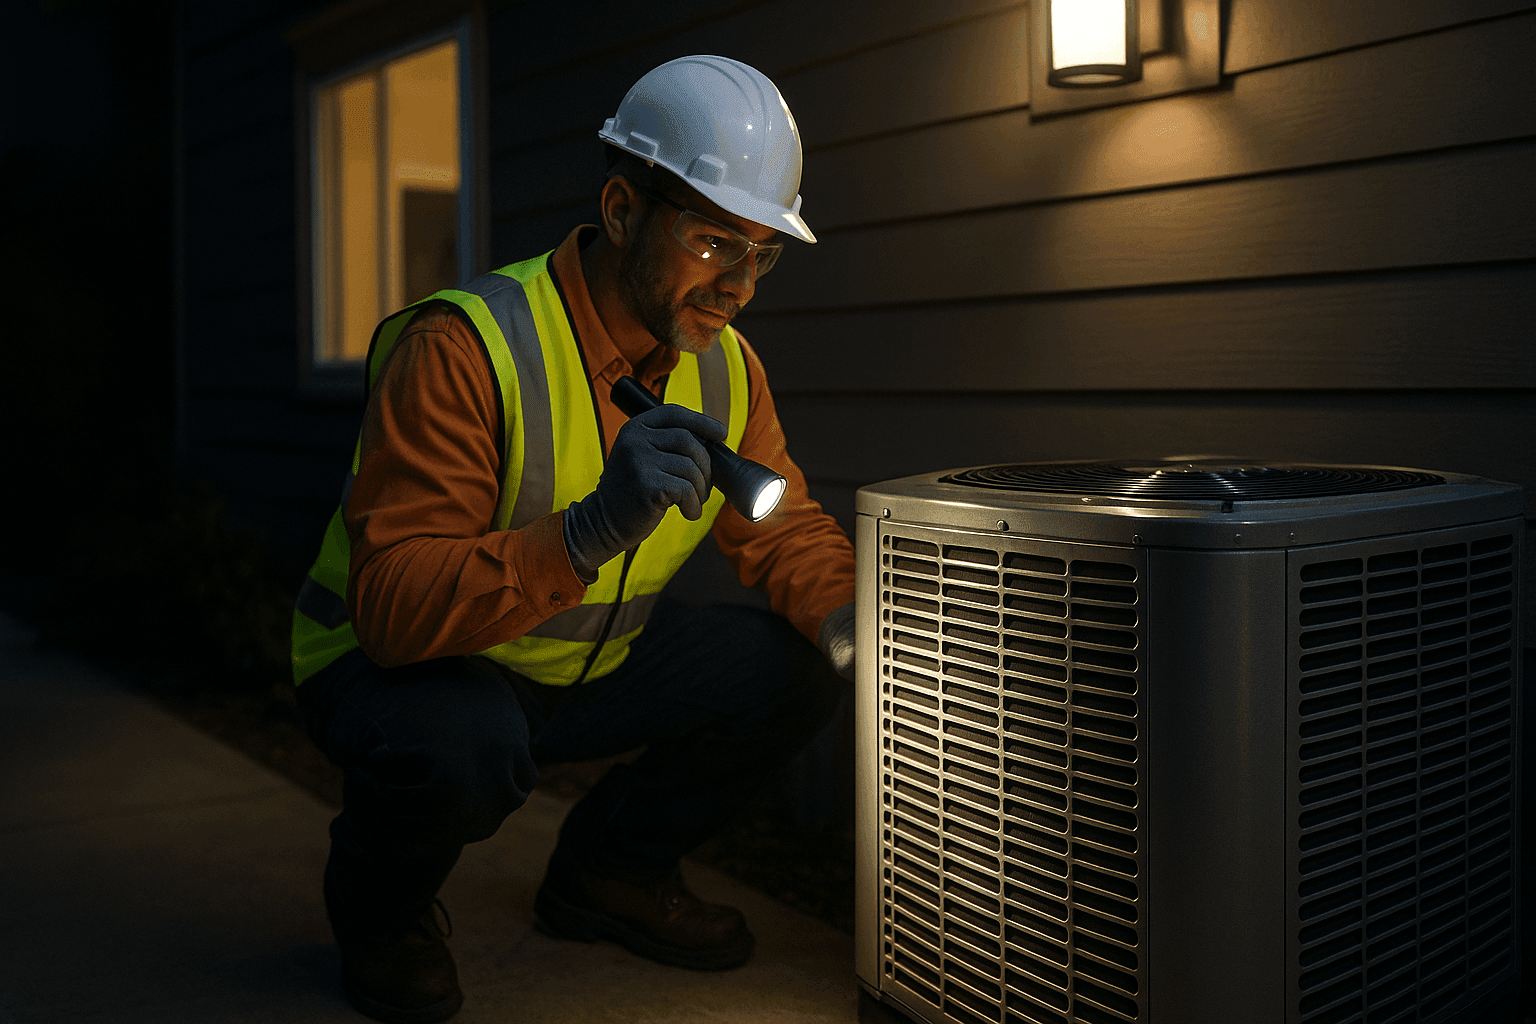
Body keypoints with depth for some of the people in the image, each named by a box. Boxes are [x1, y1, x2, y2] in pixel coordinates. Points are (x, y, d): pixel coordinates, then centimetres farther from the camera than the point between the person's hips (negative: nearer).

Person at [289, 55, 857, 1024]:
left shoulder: (726, 368, -6)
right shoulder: (464, 348, -29)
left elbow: (787, 529, 2)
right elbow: (394, 605, -34)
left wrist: (851, 615, -20)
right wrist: (589, 530, -49)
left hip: (586, 663, 6)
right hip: (400, 661, -6)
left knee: (794, 672, -8)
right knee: (458, 746, -38)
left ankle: (613, 869, 16)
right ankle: (383, 908, 1)